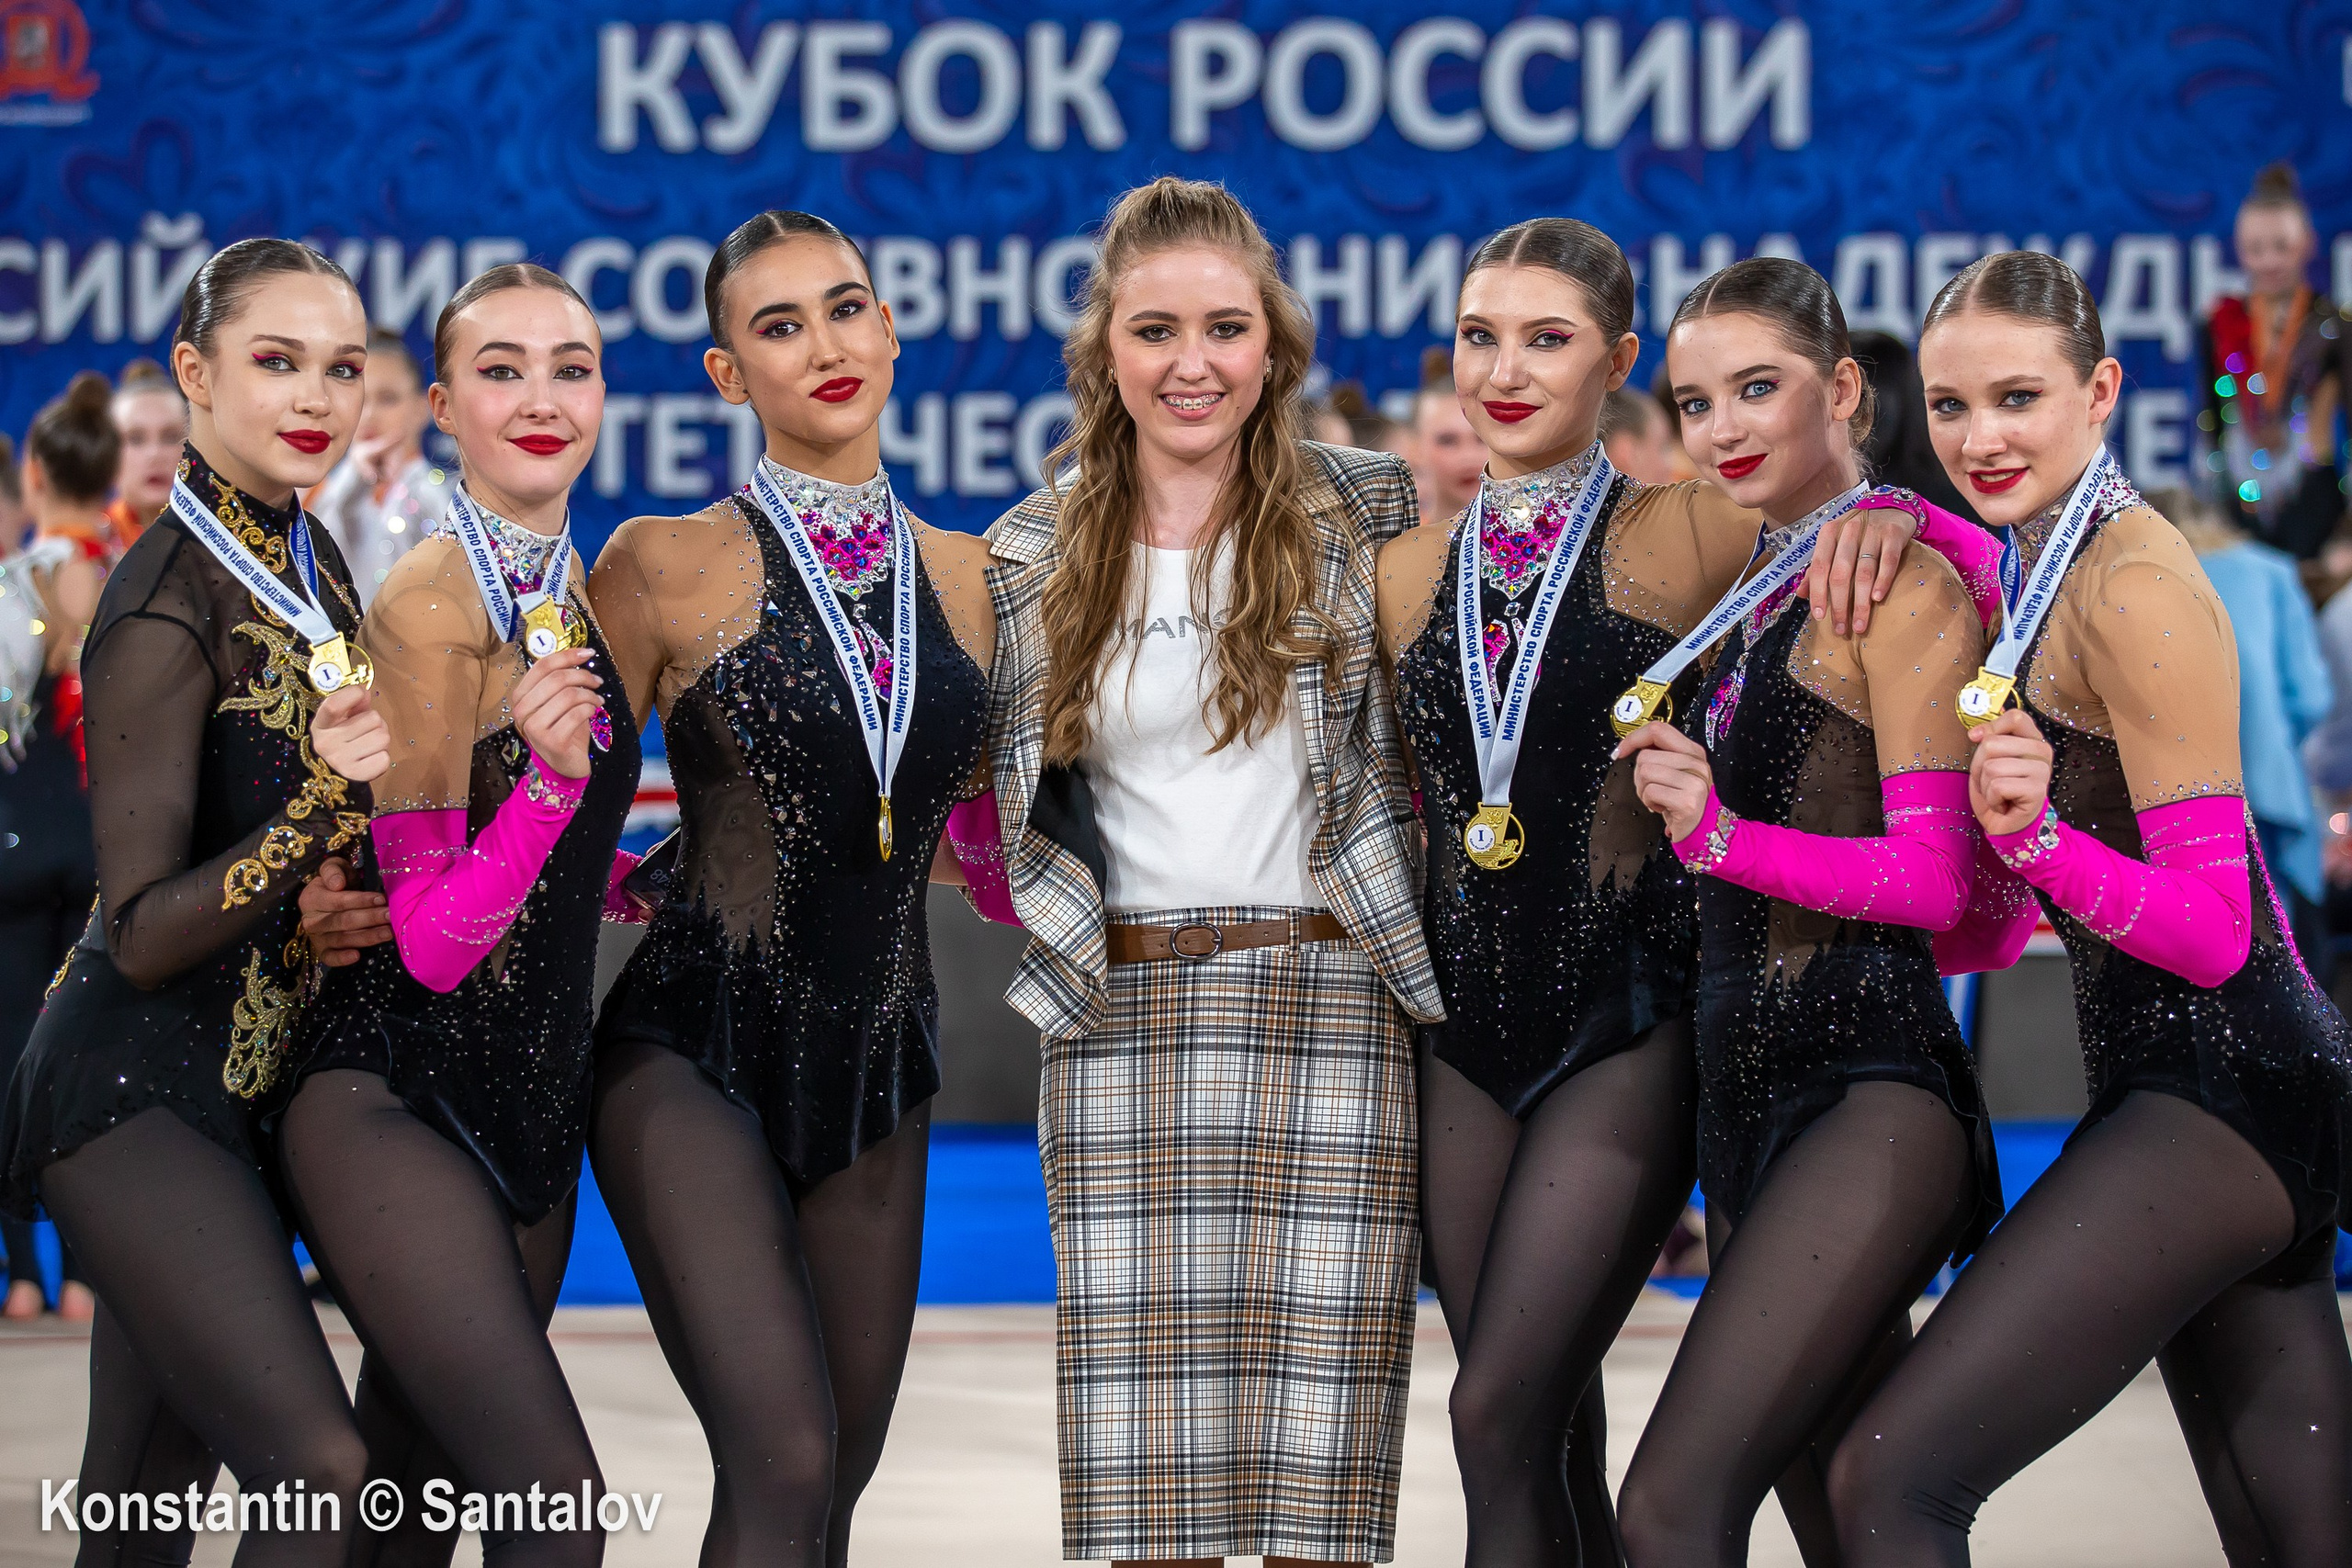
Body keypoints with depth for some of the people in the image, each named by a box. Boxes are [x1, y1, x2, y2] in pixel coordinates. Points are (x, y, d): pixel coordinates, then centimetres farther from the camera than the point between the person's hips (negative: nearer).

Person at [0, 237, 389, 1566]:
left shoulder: (303, 559, 9)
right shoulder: (168, 606, -17)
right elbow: (140, 931, -19)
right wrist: (326, 803, -30)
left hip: (237, 1086, 8)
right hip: (139, 1092, -8)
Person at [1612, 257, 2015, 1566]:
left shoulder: (1905, 581, -7)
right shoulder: (1757, 588, 18)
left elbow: (1934, 878, -14)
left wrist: (1723, 837, -23)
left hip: (1868, 1088, -9)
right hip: (1749, 1089, 9)